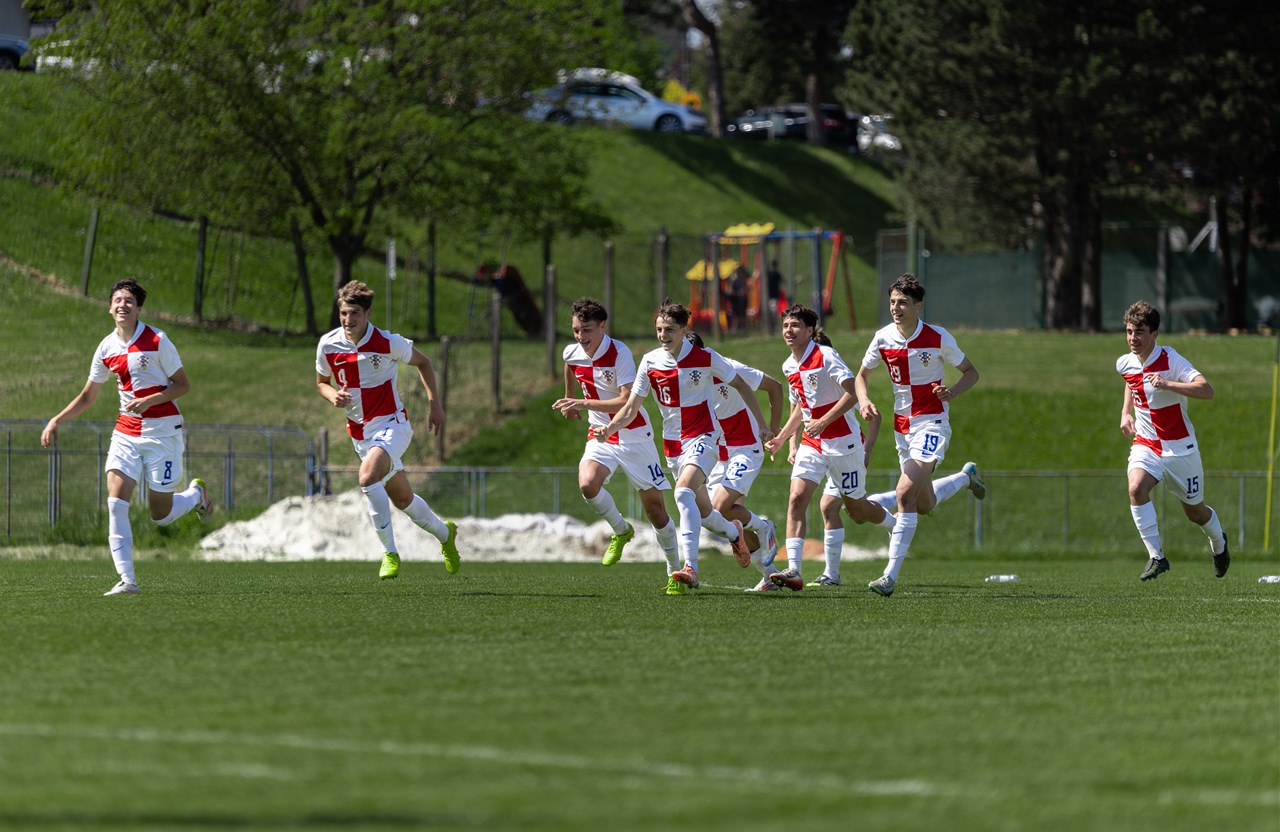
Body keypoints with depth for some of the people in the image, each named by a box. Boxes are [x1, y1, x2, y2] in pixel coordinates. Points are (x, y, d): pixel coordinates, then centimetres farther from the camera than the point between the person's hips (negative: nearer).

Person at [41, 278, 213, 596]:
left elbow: (183, 385, -6)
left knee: (161, 514, 2)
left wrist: (150, 400, -21)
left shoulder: (157, 341, -10)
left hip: (163, 432, -4)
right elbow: (88, 396, 16)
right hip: (126, 433, 4)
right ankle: (127, 579, -13)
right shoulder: (107, 348, 5)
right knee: (115, 503, -14)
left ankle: (196, 493, 36)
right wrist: (56, 421, 6)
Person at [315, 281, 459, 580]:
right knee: (402, 499, 15)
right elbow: (321, 383, 12)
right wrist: (333, 396, -11)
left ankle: (389, 553, -20)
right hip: (360, 432, 5)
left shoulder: (388, 343, -14)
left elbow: (423, 363, 4)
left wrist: (434, 404, 0)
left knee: (367, 477, -31)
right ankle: (444, 533, 44)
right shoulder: (328, 345, -5)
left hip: (392, 424, -5)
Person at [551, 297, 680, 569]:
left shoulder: (619, 353, -20)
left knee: (654, 506, 0)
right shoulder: (572, 354, -3)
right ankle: (621, 531, 1)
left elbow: (627, 402, -29)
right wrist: (570, 401, 36)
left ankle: (676, 567, 19)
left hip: (634, 435, -4)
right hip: (600, 435, 4)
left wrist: (584, 403, -34)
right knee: (587, 484, -26)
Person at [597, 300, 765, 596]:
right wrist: (609, 428, -18)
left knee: (683, 492, -29)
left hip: (702, 436, -5)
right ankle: (734, 532, 49)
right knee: (701, 510, 14)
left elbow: (741, 385, 2)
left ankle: (689, 567, -35)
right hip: (672, 443, 5)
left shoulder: (705, 358, -11)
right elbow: (631, 407, 1)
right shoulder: (650, 362, -2)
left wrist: (762, 426, 3)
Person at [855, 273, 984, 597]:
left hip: (932, 423, -6)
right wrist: (864, 400, -8)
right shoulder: (883, 338, -1)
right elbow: (861, 374, 13)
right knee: (924, 504, 14)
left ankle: (891, 575, -22)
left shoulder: (938, 338, -11)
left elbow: (971, 372, 0)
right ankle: (966, 477, 46)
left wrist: (952, 392, -20)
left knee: (905, 492, -22)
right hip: (902, 426, 6)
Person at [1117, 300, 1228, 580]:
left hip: (1180, 448, -3)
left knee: (1195, 512, 12)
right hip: (1145, 444, 3)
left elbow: (1206, 390, -32)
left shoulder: (1171, 360, -19)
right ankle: (1156, 557, -22)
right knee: (1136, 489, -28)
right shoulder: (1124, 364, -2)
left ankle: (1219, 544, 47)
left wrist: (1167, 384, -41)